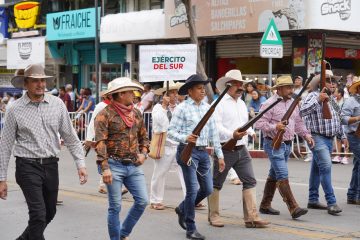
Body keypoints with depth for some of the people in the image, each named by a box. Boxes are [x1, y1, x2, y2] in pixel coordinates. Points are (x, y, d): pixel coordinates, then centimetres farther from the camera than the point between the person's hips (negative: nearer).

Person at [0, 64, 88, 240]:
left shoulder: (57, 104, 3)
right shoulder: (15, 109, -4)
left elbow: (70, 137, 8)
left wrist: (80, 164, 0)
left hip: (51, 166, 4)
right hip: (28, 167, -4)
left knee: (50, 213, 14)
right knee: (38, 213, -13)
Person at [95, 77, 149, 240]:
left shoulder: (136, 113, 10)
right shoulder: (105, 115, -10)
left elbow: (143, 136, 22)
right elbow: (100, 143, -15)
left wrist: (143, 153, 4)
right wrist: (105, 168, -21)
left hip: (133, 166, 6)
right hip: (114, 165, -6)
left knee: (142, 201, 2)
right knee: (115, 206, 0)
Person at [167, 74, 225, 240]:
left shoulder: (207, 108, 11)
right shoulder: (182, 108, -5)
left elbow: (213, 133, 15)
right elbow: (171, 131, -8)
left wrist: (220, 155, 13)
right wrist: (185, 138, -26)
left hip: (203, 152, 6)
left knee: (207, 189, 9)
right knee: (192, 190, -6)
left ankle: (182, 209, 34)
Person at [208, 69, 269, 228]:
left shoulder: (242, 103, 16)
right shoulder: (219, 104, -9)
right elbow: (216, 126, -19)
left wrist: (251, 132, 6)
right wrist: (232, 135, -31)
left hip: (241, 149, 7)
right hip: (224, 149, -7)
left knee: (250, 181, -2)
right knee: (216, 184, 6)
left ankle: (251, 217, -2)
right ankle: (213, 215, 20)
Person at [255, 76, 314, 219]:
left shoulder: (292, 102, 12)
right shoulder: (270, 104, -12)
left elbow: (298, 122, 21)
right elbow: (259, 123, -16)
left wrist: (306, 135, 9)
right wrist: (275, 127, -28)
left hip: (287, 144, 8)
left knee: (274, 175, 14)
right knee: (283, 176, -12)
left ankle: (265, 205, 24)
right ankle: (294, 208, -16)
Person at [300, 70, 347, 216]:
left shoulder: (330, 99, 18)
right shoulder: (313, 96, -9)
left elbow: (337, 120, 26)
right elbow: (302, 111, -26)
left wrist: (342, 136, 24)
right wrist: (318, 100, -31)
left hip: (329, 138, 9)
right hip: (318, 137, -9)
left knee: (317, 169, 14)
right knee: (326, 166, -18)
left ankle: (313, 200, 20)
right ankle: (331, 203, -20)